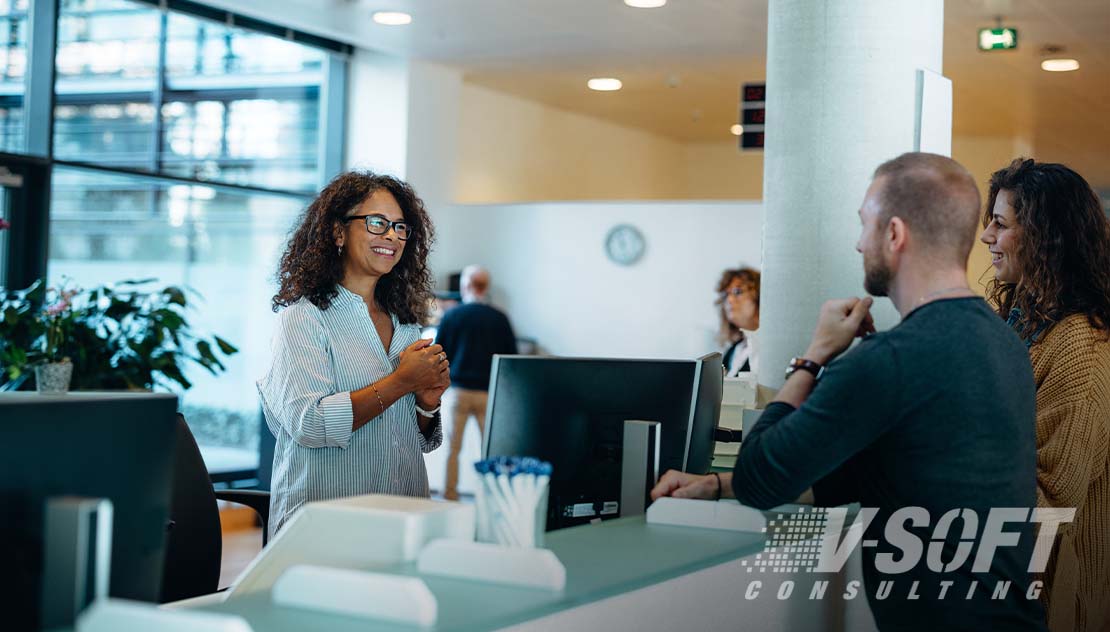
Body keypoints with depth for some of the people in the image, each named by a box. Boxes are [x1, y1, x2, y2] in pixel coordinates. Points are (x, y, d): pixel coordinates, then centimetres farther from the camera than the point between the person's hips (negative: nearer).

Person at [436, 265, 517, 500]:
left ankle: (449, 495, 6)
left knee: (453, 447, 6)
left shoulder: (451, 316, -1)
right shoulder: (499, 318, 0)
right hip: (489, 392, 0)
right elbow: (512, 356, 6)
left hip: (458, 390, 0)